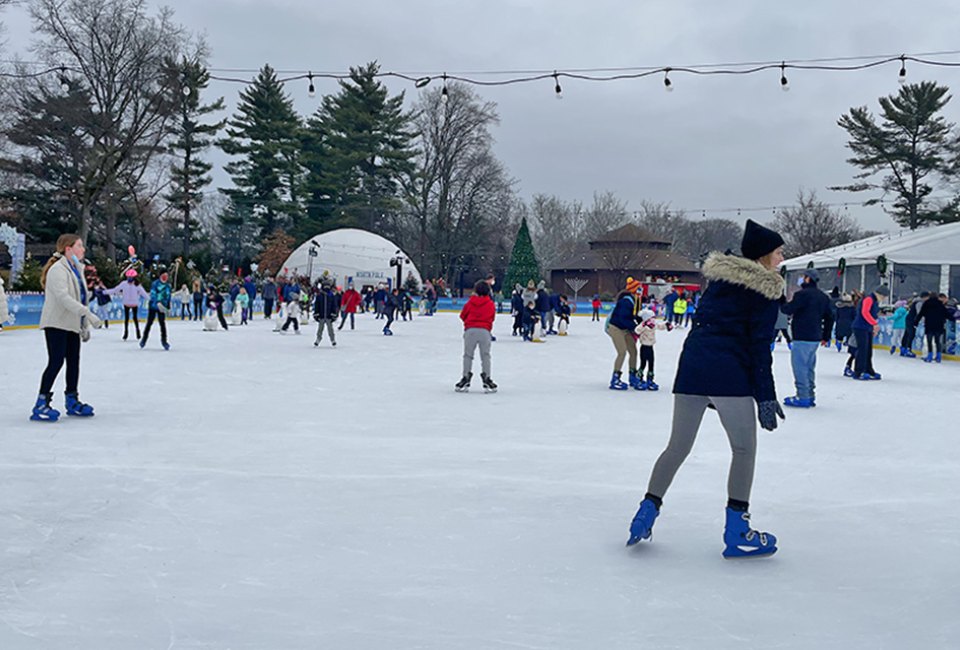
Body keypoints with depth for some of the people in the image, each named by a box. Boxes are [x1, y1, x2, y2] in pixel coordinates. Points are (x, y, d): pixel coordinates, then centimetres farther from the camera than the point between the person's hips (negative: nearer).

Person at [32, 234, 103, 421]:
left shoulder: (76, 269, 15)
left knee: (74, 362, 12)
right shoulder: (58, 270, -14)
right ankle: (41, 405, -6)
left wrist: (85, 326, 17)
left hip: (72, 325, 9)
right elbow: (63, 297, -26)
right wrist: (88, 314, -31)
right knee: (56, 361, -12)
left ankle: (72, 401, 24)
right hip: (56, 324, -9)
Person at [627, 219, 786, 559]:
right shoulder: (763, 289, -3)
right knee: (744, 449, 6)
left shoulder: (719, 277, 18)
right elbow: (759, 346, -8)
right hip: (729, 373, -7)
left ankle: (647, 511, 14)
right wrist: (766, 397, -6)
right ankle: (736, 532, 7)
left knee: (677, 446, 15)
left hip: (692, 365, 7)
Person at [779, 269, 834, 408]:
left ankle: (803, 397, -5)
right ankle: (810, 395, 19)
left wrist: (782, 305, 7)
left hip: (803, 337, -9)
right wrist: (826, 336, 22)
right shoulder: (823, 297, 14)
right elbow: (829, 317, 18)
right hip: (815, 338, 9)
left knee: (799, 365, -4)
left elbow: (788, 309, -15)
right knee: (809, 366, 15)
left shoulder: (803, 294, -14)